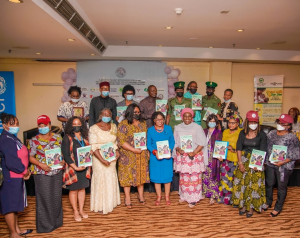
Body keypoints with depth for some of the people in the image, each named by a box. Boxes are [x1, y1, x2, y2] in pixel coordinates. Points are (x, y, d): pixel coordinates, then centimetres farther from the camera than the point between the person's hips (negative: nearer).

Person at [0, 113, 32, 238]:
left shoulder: (13, 137, 10)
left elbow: (23, 155, 13)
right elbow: (11, 162, -26)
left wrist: (26, 170, 2)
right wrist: (25, 171, -12)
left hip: (17, 177, 10)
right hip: (10, 178, -10)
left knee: (14, 204, 20)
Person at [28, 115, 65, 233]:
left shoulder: (57, 137, 3)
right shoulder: (34, 141, -6)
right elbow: (30, 157, -5)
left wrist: (63, 161, -8)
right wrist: (41, 164, -19)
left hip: (57, 172, 3)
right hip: (42, 173, -3)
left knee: (57, 196, 13)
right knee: (44, 198, 4)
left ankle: (56, 220, 33)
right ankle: (45, 224, 22)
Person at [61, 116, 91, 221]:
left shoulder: (85, 137, 6)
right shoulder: (67, 138, -11)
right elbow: (66, 155, -14)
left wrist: (90, 152, -5)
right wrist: (75, 167, -18)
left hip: (84, 167, 5)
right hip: (73, 168, -5)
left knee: (82, 188, 15)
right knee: (73, 190, 9)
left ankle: (81, 210, 30)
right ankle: (75, 212, 25)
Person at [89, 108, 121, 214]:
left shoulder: (113, 126, 4)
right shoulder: (94, 129, -14)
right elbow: (93, 147, -17)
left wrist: (116, 150, -1)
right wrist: (102, 160, -24)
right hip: (99, 157, -5)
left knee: (111, 179, 15)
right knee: (101, 179, 4)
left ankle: (111, 201, 35)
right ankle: (100, 205, 23)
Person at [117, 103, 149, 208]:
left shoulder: (143, 123, 8)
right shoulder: (123, 124, -10)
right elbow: (121, 141, -16)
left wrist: (147, 151, 3)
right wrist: (134, 149, -21)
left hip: (142, 154, 5)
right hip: (128, 155, -4)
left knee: (141, 174, 12)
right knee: (127, 175, 4)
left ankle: (141, 195, 29)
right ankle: (127, 198, 19)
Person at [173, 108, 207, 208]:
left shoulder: (197, 127, -2)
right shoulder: (178, 128, 7)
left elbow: (202, 142, -5)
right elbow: (175, 142, 9)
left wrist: (194, 152, -16)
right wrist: (178, 149, -10)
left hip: (195, 156, -3)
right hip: (182, 156, 3)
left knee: (194, 177, -1)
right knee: (183, 177, 10)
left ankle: (193, 199, 11)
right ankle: (184, 196, 27)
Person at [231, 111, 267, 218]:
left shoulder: (262, 134, -6)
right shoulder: (242, 133, 1)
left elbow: (263, 151, -8)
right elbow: (239, 148, 0)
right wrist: (240, 163, -8)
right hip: (243, 160, 3)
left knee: (254, 184, 3)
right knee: (242, 183, 7)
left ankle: (251, 207, 19)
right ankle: (243, 205, 24)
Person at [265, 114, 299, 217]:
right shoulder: (271, 133, 2)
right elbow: (265, 147, 9)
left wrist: (283, 162, -21)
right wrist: (265, 159, 2)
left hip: (284, 167, -5)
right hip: (270, 164, 5)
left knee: (281, 187, 11)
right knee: (268, 184, 18)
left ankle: (278, 208, 29)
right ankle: (268, 202, 40)